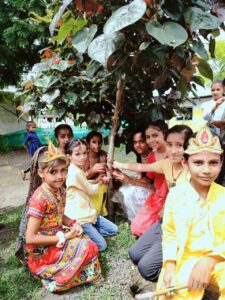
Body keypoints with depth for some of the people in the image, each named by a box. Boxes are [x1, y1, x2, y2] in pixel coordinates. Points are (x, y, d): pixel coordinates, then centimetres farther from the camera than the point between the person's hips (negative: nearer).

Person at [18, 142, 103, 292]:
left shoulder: (60, 190, -3)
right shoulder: (40, 198, -27)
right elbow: (30, 238, -26)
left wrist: (74, 224, -5)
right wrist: (63, 238, -21)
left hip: (57, 238, 7)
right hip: (41, 251, -7)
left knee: (87, 243, 0)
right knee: (87, 248, -13)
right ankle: (57, 280, 5)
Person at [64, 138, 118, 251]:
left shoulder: (77, 170, 7)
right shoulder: (76, 172, -23)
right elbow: (92, 190, -11)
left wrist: (96, 180, 5)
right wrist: (99, 182, 10)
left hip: (85, 212, 10)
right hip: (78, 217, -10)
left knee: (113, 230, 13)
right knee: (101, 246, -4)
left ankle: (84, 233, 10)